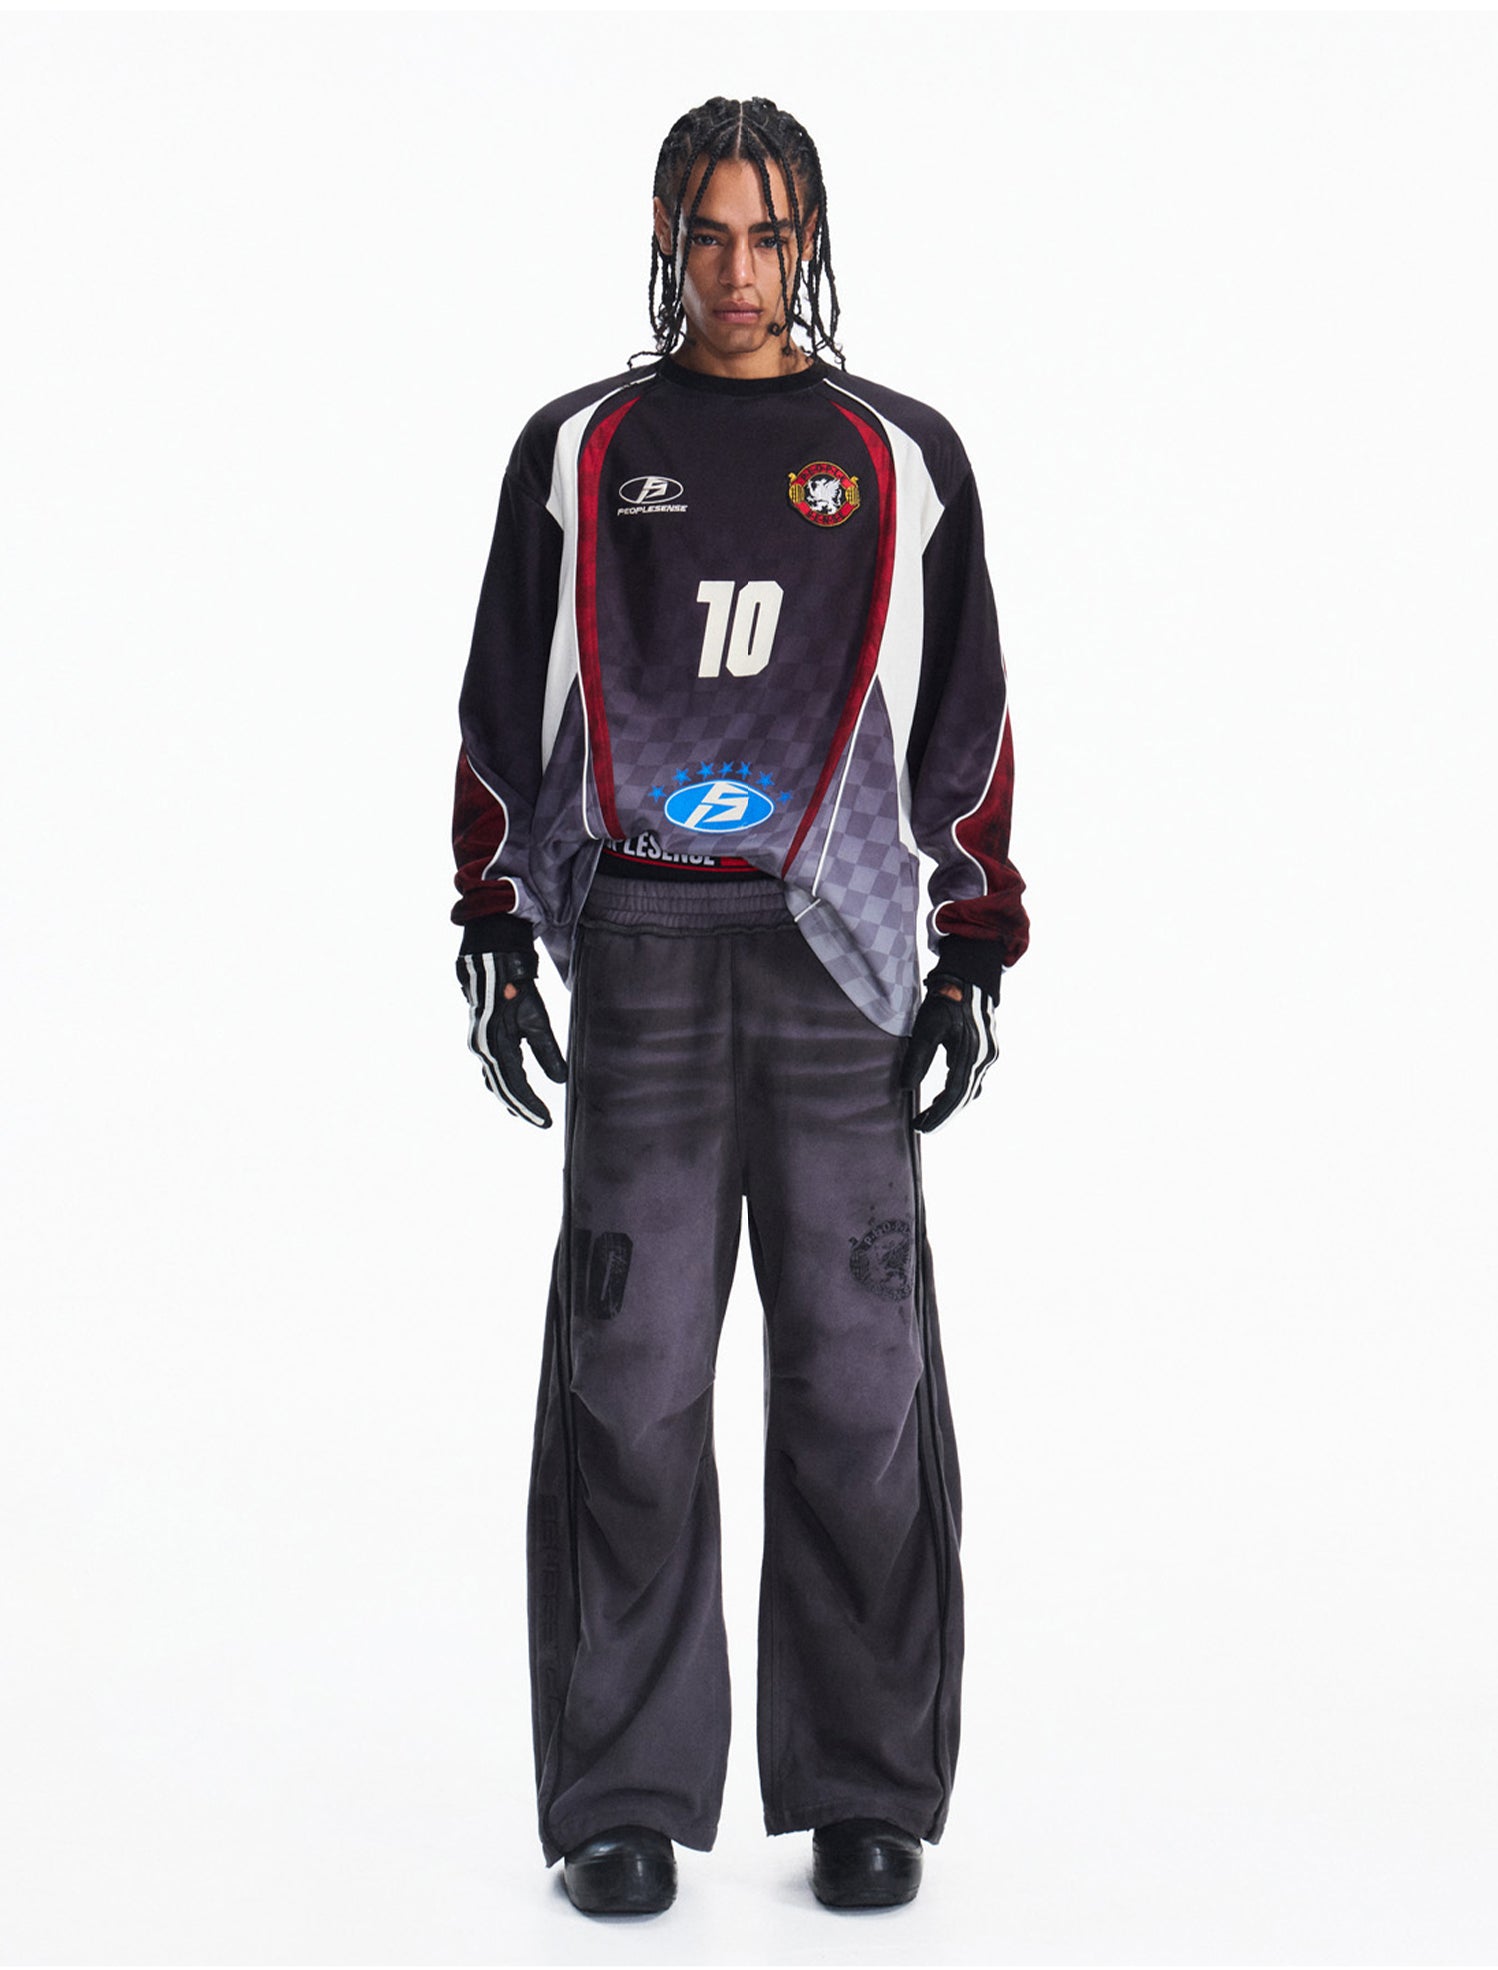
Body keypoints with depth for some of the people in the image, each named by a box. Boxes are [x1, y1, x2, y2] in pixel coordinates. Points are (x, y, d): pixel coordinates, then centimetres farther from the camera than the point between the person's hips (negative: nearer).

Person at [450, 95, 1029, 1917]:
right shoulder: (578, 451, 11)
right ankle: (625, 1795, 9)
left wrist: (977, 959, 5)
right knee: (630, 1374, -2)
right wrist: (491, 941, 5)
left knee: (857, 1375, 0)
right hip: (637, 959, 0)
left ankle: (867, 1794, 12)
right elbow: (507, 708, 12)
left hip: (837, 961, 0)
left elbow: (967, 725, 12)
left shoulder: (903, 459, 11)